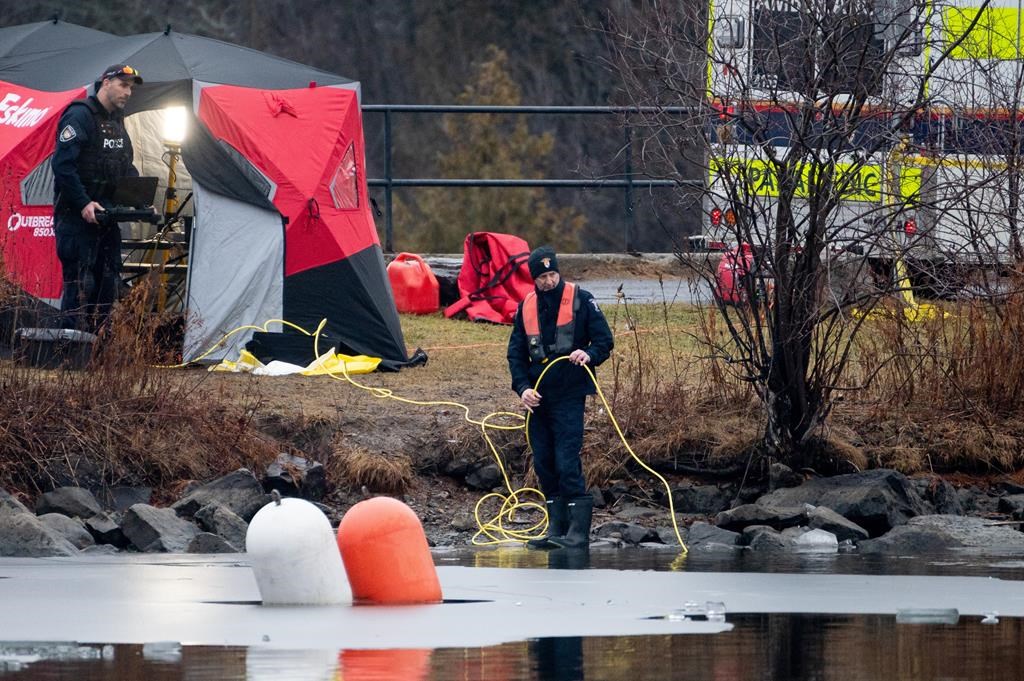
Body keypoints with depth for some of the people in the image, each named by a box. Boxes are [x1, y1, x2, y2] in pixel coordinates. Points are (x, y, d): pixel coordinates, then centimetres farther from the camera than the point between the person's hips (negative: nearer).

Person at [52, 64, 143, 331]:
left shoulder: (117, 121, 17)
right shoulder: (80, 116, -12)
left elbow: (127, 169, 24)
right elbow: (63, 165, -19)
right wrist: (83, 204, -23)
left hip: (105, 217, 9)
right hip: (77, 217, -9)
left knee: (108, 284, 8)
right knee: (81, 284, -12)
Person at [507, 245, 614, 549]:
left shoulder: (581, 300, -2)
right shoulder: (526, 308, 11)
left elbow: (605, 340, -1)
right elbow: (516, 353, 13)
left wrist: (589, 354, -23)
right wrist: (523, 387, -2)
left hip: (570, 396, -6)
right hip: (538, 397, 6)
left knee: (567, 463, -13)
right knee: (544, 464, 7)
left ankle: (578, 531, -13)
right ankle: (556, 529, 13)